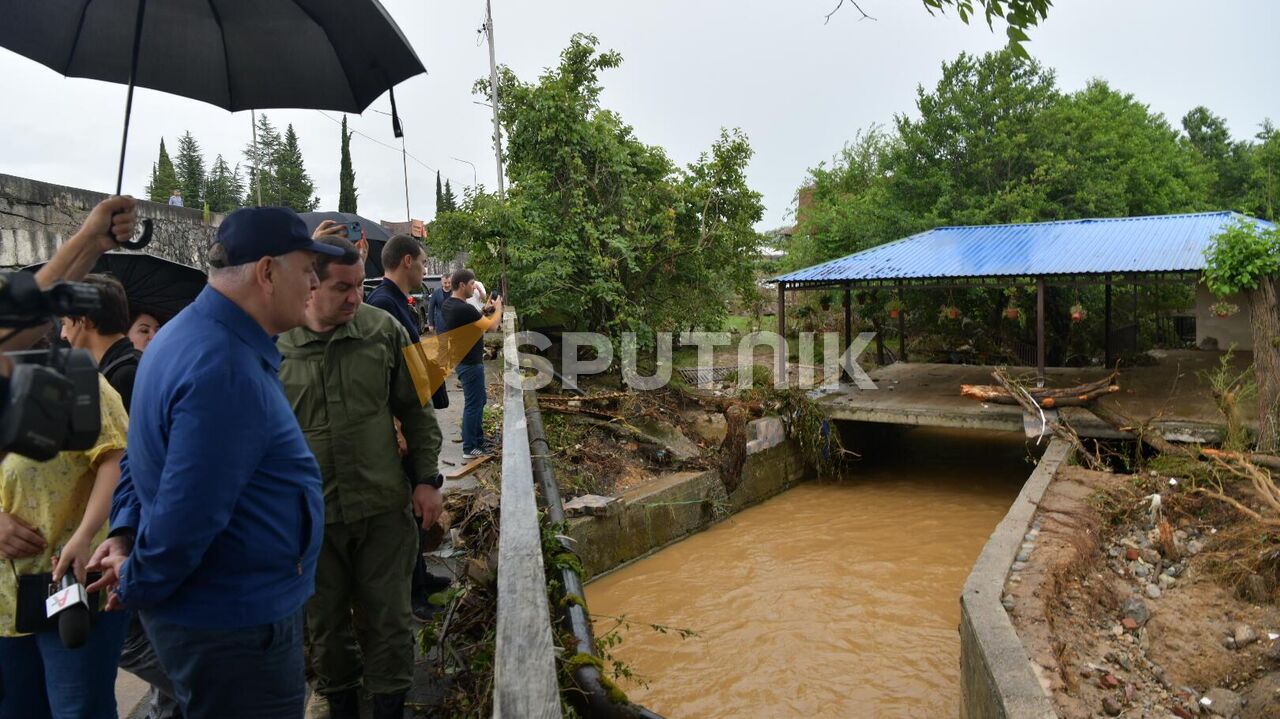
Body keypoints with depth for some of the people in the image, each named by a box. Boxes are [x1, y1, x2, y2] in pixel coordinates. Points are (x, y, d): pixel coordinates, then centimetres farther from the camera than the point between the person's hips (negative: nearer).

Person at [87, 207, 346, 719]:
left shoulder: (190, 334, 5)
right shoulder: (225, 371, -29)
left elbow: (146, 450, 15)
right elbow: (186, 517, -28)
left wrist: (125, 531, 5)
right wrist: (134, 589, -11)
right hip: (233, 625, -9)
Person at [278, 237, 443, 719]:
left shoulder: (383, 329, -4)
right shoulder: (271, 345, -8)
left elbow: (414, 409, 3)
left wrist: (427, 478, 1)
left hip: (384, 506, 0)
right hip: (309, 513, 0)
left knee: (390, 620, 10)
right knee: (326, 623, 17)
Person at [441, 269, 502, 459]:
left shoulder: (450, 304, 5)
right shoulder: (463, 308, -26)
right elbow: (491, 326, -19)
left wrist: (485, 309, 9)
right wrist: (498, 309, -2)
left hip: (464, 361, 10)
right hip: (470, 364, -10)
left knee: (479, 401, 20)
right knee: (473, 405, 0)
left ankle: (478, 440, 30)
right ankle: (469, 449, 9)